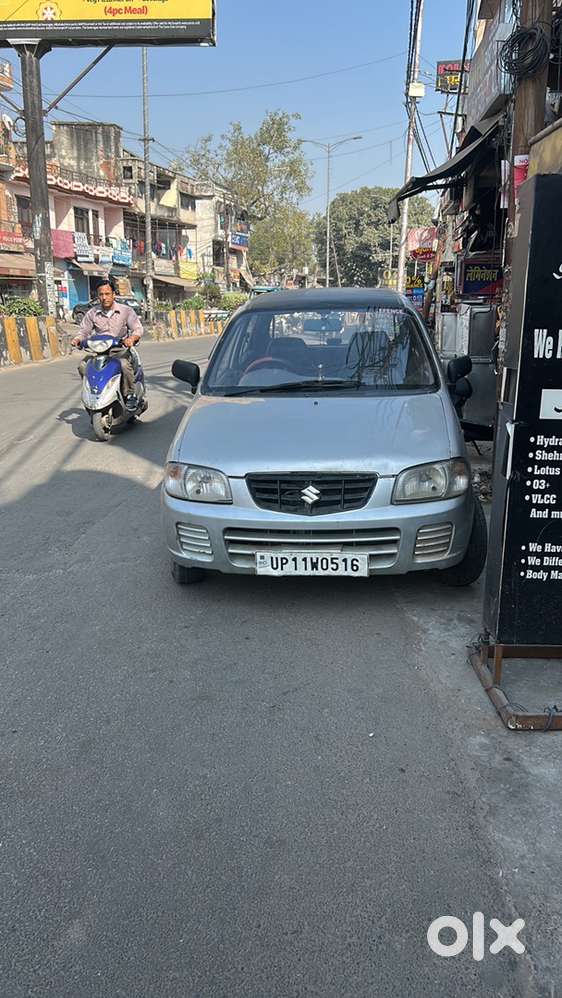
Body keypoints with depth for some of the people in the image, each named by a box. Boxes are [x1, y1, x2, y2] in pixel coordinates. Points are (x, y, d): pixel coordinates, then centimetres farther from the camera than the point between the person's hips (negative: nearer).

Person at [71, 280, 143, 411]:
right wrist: (77, 339, -15)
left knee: (124, 364, -36)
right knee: (83, 365, -21)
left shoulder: (126, 310, 1)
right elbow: (84, 330, 9)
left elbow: (138, 328, -7)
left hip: (121, 351, -3)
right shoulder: (92, 313, 8)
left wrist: (132, 338, -30)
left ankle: (130, 395, -17)